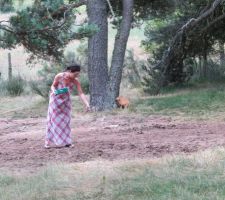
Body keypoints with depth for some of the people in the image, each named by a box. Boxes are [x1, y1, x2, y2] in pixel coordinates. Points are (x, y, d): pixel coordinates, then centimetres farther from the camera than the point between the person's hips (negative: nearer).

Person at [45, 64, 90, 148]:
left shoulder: (75, 81, -22)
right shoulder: (59, 76, -26)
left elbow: (81, 93, -24)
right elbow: (53, 86, -10)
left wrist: (87, 104, -34)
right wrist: (54, 91, -31)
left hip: (66, 100, 2)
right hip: (56, 100, -2)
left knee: (65, 121, 3)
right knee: (52, 120, 0)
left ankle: (66, 141, 10)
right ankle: (48, 141, 5)